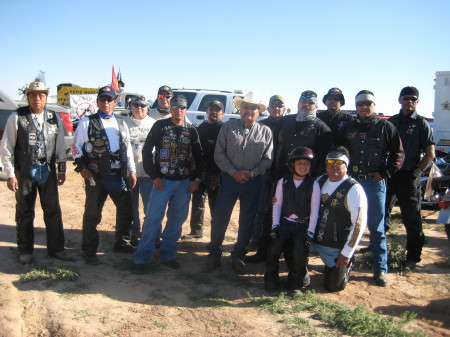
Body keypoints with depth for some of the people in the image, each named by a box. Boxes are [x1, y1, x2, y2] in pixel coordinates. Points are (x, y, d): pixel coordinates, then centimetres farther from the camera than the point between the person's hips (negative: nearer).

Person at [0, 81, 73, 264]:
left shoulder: (54, 118, 5)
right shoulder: (16, 117, -4)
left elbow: (60, 145, 10)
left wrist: (61, 169, 8)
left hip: (48, 170, 2)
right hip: (24, 171, -2)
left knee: (53, 209, 5)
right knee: (24, 212, 9)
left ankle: (56, 248, 18)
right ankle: (25, 250, 24)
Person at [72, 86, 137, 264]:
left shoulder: (121, 124, 14)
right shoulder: (87, 122, 0)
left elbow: (128, 149, 17)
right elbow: (76, 146, -1)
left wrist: (132, 171, 13)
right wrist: (82, 167, -10)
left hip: (119, 175, 5)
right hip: (96, 176, -5)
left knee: (126, 209, 12)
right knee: (92, 214, 2)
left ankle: (122, 243, 29)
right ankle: (89, 250, 15)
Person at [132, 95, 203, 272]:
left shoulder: (191, 130, 8)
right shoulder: (160, 126, 0)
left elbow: (198, 156, 13)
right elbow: (147, 150, -2)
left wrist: (196, 179, 3)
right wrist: (154, 176, -8)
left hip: (184, 183, 3)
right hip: (162, 181, -3)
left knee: (177, 219, 8)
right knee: (153, 218, -7)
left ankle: (168, 255, 22)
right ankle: (141, 258, 2)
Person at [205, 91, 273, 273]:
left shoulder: (266, 132, 6)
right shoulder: (228, 127, 3)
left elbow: (267, 159, 5)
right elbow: (219, 154, -1)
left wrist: (252, 173, -10)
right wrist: (234, 172, -11)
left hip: (253, 182, 1)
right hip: (229, 178, -1)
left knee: (247, 222, 9)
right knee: (219, 218, 1)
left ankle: (238, 256, 24)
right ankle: (214, 254, 18)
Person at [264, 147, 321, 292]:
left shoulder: (313, 185, -1)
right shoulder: (283, 182, 3)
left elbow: (314, 210, -3)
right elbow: (277, 204, 2)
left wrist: (310, 232, -8)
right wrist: (275, 225, -7)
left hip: (303, 225, -1)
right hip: (284, 222, 1)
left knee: (299, 253, -21)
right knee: (274, 249, -20)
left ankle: (297, 279, 10)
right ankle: (271, 278, 7)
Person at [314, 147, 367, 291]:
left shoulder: (354, 189, -16)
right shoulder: (320, 181, 2)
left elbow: (359, 223, -17)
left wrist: (347, 253, -16)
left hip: (339, 249, -4)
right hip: (318, 242, 4)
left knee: (333, 286, 5)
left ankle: (347, 265, 31)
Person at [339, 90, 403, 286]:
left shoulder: (385, 127, 2)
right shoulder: (349, 128, 11)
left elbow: (398, 153, 1)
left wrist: (384, 173, -8)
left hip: (375, 183, -3)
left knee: (376, 228, 2)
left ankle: (380, 269, 11)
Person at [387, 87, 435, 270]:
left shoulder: (421, 123, -1)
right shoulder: (391, 121, 12)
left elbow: (430, 154, -5)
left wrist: (417, 171, -10)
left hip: (408, 177, -5)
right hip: (387, 174, 5)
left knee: (412, 218, 1)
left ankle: (413, 255, 12)